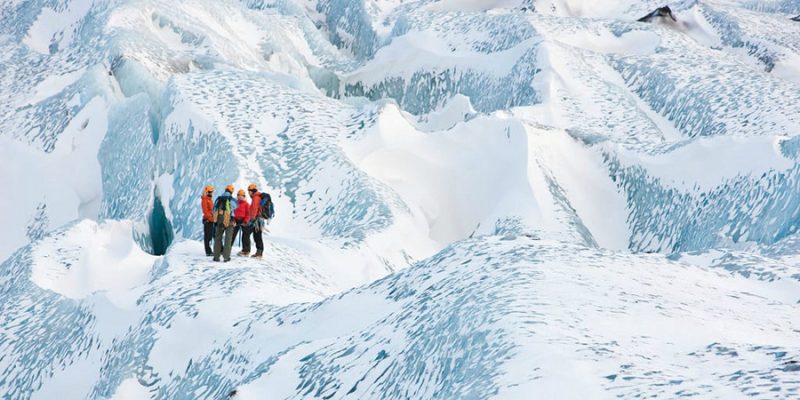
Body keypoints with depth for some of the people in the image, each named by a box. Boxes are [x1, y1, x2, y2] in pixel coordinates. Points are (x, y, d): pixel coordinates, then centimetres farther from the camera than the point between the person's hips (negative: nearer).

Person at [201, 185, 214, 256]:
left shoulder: (209, 199, 19)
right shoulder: (204, 200, -9)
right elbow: (205, 211, -18)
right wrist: (211, 218, -22)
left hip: (212, 220, 9)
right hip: (207, 220, -9)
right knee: (207, 236, -5)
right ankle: (208, 252, -2)